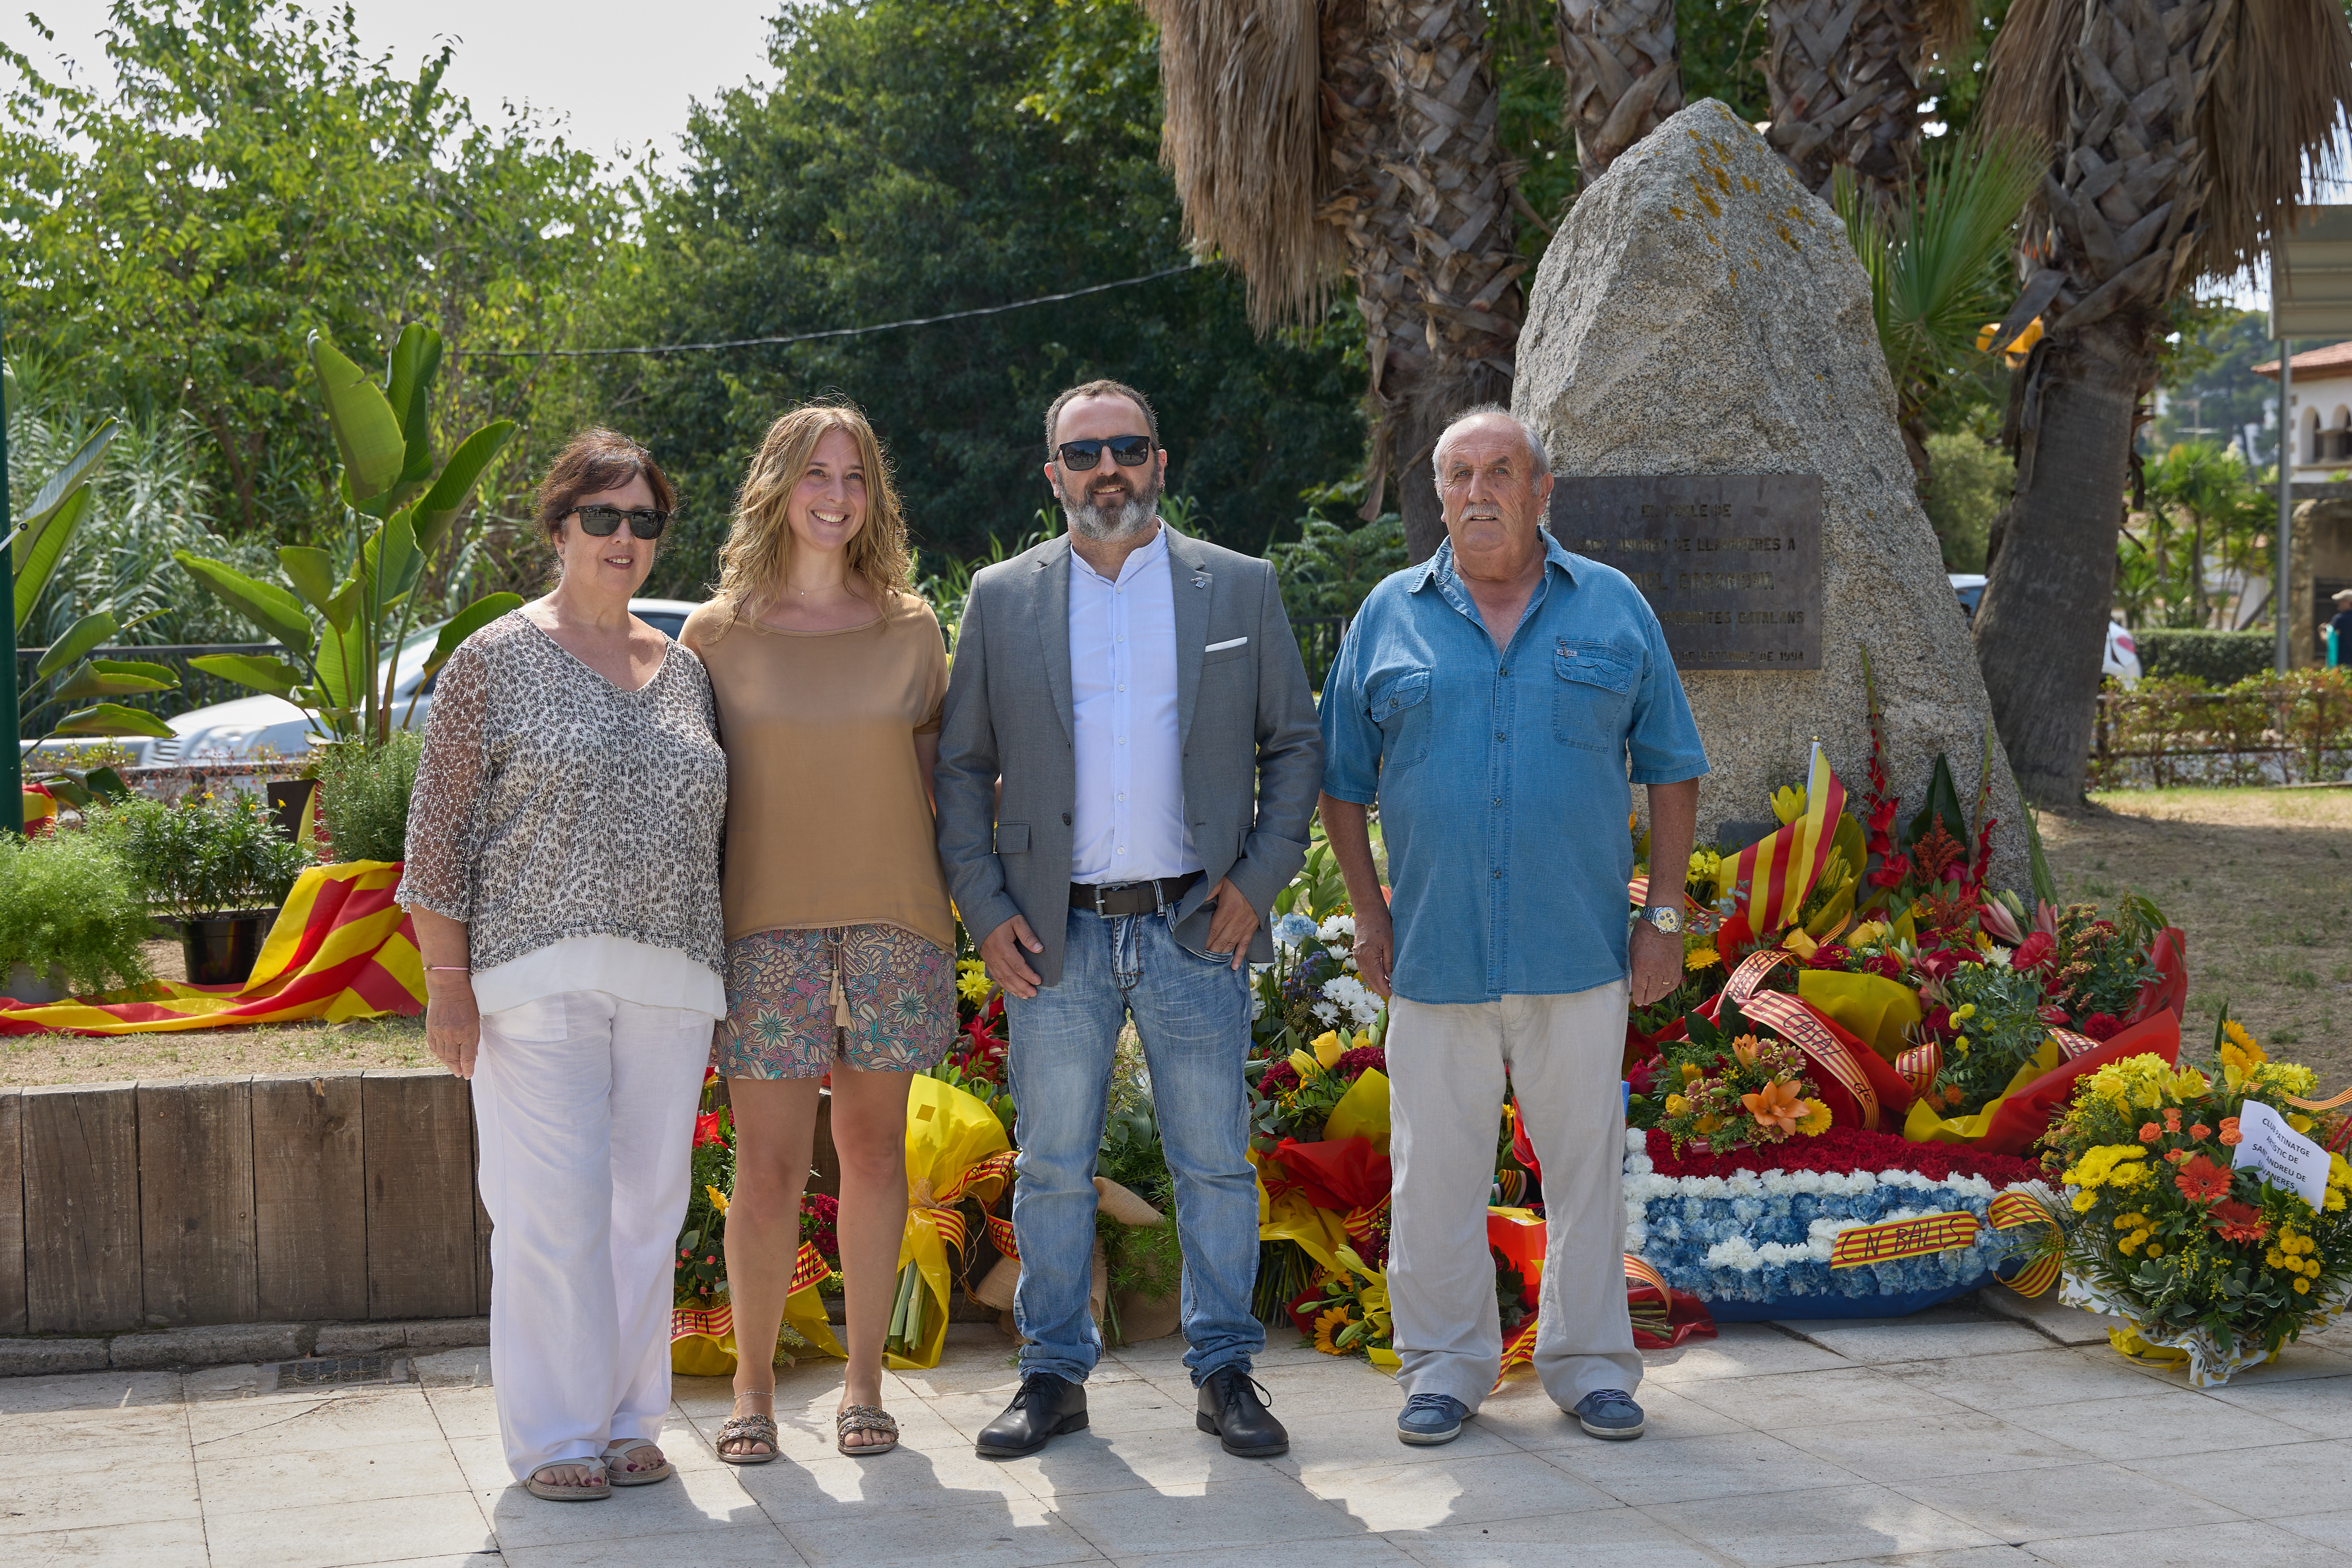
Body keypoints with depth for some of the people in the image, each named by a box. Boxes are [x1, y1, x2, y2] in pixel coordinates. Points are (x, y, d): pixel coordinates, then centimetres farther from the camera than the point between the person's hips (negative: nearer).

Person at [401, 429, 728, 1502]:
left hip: (668, 984, 5)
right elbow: (440, 830, -3)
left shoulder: (682, 669, 15)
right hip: (540, 978, -5)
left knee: (648, 1204, 7)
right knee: (552, 1210, -6)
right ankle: (553, 1437, 4)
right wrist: (447, 982, -9)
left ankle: (628, 1422, 18)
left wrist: (710, 972, 14)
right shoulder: (496, 660, 0)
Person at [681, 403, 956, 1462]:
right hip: (766, 923, -2)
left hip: (892, 916, 2)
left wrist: (960, 899, 7)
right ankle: (753, 1385, 13)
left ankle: (863, 1381, 17)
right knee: (767, 1168, -2)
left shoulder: (911, 629, 8)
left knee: (874, 1150, 6)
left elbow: (937, 770, 14)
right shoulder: (718, 633, 4)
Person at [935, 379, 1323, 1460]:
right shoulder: (1002, 599, 7)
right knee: (1052, 1168, 6)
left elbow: (1295, 745, 9)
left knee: (1215, 1164, 4)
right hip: (1054, 936, 1)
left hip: (1196, 927, 0)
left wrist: (1257, 879, -2)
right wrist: (985, 912, -1)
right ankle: (1055, 1373, 17)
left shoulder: (1241, 589, 7)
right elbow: (961, 767, 9)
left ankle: (1225, 1371, 15)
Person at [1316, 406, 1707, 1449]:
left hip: (1581, 950, 0)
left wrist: (1666, 916, 2)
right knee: (1434, 1168, 4)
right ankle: (1444, 1366, 17)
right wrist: (1368, 913, 4)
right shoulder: (1391, 617, 7)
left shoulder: (1612, 611, 6)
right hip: (1434, 957, 1)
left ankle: (1590, 1363, 19)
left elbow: (1671, 771, 9)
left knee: (1585, 1160, 6)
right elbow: (1343, 778, 12)